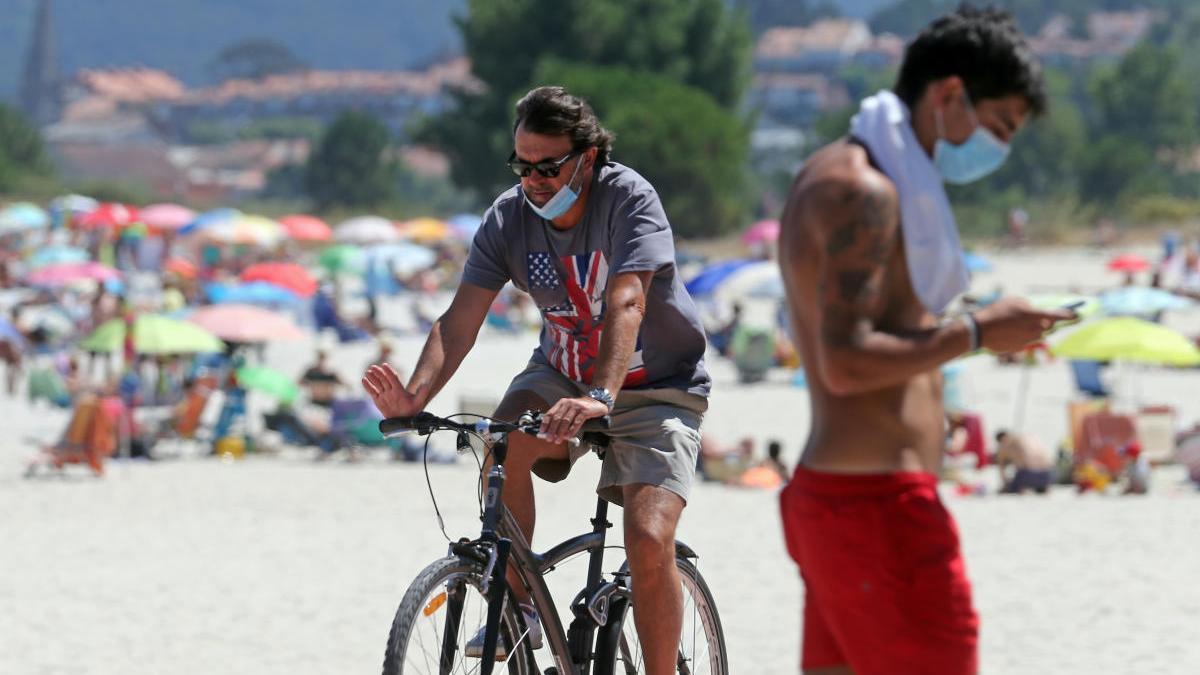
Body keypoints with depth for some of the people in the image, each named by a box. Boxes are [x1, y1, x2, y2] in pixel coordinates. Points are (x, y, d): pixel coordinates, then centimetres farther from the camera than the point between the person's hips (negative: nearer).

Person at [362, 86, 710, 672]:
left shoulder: (628, 200, -23)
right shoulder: (509, 217, -11)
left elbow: (625, 305, -37)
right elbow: (461, 317, -18)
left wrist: (600, 398, -53)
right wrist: (416, 397, -36)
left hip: (657, 386, -4)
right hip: (564, 371, 4)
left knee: (648, 541, -22)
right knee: (504, 447, -28)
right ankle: (517, 607, -11)